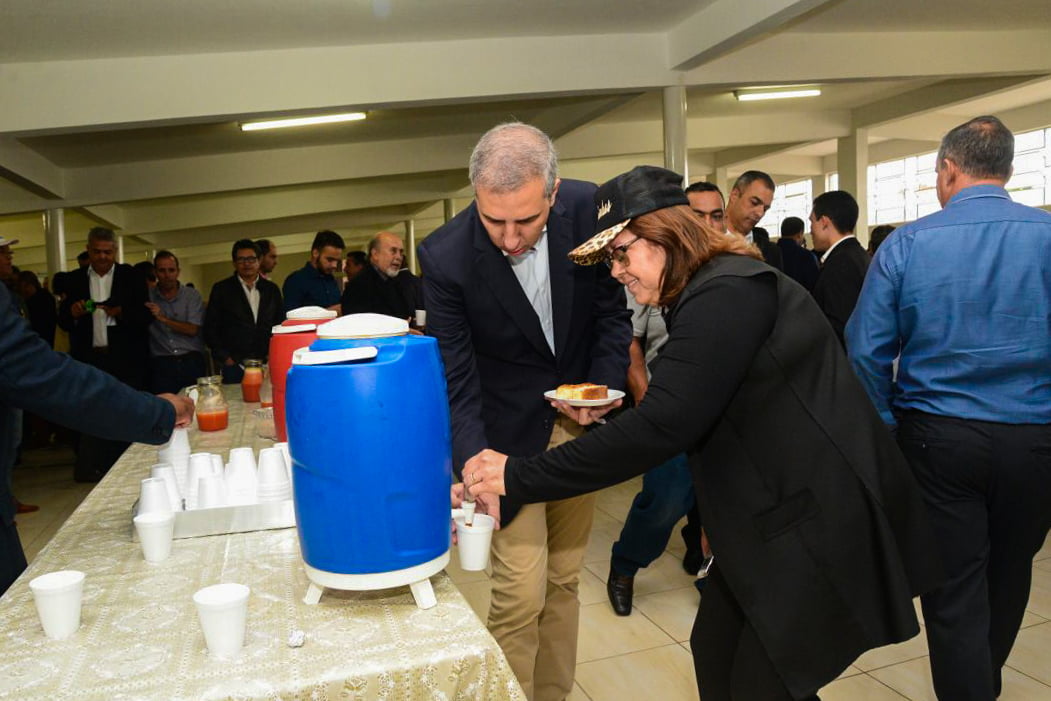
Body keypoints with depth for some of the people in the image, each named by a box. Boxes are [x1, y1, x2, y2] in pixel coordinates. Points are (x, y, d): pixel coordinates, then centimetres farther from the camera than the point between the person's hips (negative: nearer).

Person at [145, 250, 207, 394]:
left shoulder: (192, 295, 5)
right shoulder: (148, 296, 9)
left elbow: (192, 330, -3)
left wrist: (163, 318, -9)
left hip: (191, 362, 0)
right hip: (161, 364, 0)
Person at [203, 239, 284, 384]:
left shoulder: (272, 290, 13)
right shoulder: (221, 289, 5)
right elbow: (210, 329, 3)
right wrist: (225, 358, -4)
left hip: (266, 365, 2)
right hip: (233, 366, -2)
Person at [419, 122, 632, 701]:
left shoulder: (588, 208, -14)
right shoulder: (446, 257, -22)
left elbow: (612, 309, 1)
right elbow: (457, 381, -18)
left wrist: (607, 387, -12)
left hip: (579, 420, 4)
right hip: (509, 433, -3)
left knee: (563, 580, 15)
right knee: (520, 593, -5)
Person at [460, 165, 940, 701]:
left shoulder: (724, 296, -22)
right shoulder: (708, 293, 11)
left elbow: (660, 426, -29)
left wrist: (519, 476, -26)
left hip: (817, 521, -9)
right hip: (777, 514, 9)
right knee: (716, 651, 13)